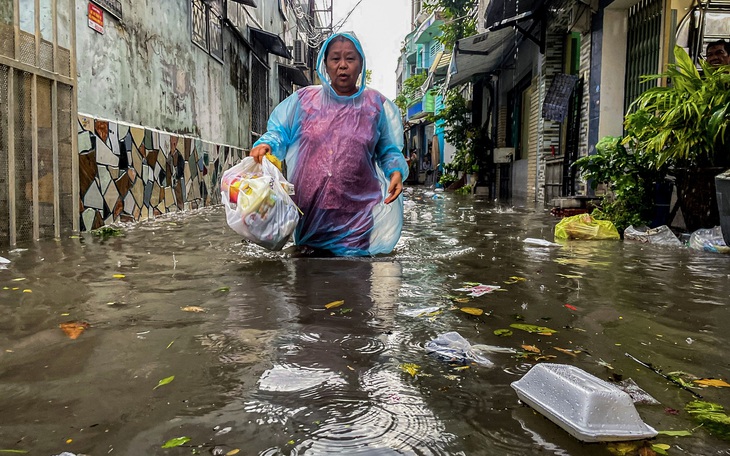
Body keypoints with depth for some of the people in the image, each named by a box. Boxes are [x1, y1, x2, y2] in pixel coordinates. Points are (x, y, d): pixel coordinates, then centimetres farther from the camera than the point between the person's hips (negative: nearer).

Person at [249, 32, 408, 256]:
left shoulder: (376, 105, 5)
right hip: (308, 211, 1)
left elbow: (389, 151, 9)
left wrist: (396, 171, -10)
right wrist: (265, 144, -12)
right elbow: (279, 132, 8)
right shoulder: (303, 100, 4)